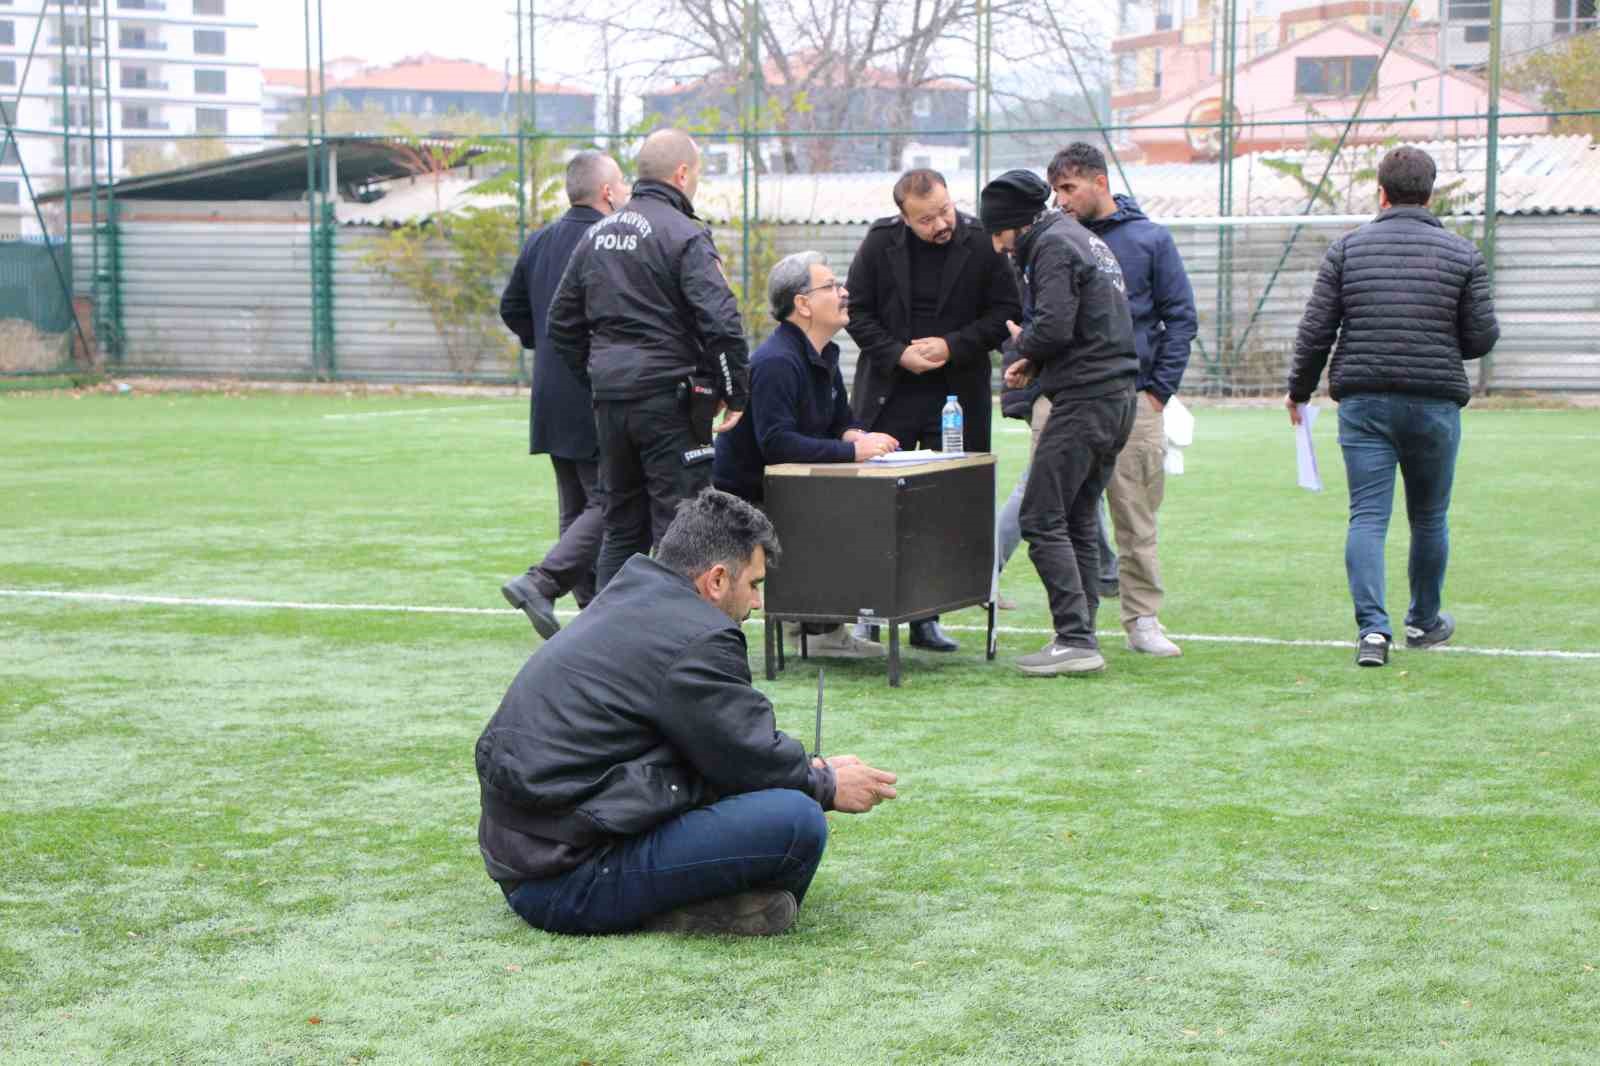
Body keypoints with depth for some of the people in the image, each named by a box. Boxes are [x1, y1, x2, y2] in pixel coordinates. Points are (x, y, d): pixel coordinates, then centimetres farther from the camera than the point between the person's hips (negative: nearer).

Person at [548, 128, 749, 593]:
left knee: (621, 527, 15)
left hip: (609, 400, 7)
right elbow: (721, 323, -18)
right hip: (668, 397, -7)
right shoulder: (685, 236, -10)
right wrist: (736, 395, -10)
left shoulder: (597, 233, 13)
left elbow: (563, 321, 18)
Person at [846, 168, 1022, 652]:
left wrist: (952, 346, -13)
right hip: (887, 393, 0)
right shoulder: (880, 242, -1)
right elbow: (857, 311, 3)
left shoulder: (981, 244, -4)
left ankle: (927, 617, 10)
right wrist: (897, 354, -11)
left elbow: (1005, 312, -2)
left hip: (957, 393, 0)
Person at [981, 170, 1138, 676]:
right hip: (1118, 398, 10)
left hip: (1084, 401, -10)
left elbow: (1054, 327, -20)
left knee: (1042, 520, -8)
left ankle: (1075, 639, -11)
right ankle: (1081, 638, 14)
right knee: (1079, 521, 13)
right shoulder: (1085, 239, 21)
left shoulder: (1053, 245, -9)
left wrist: (1023, 342, 0)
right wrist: (1033, 361, 11)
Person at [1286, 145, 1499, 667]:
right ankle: (1424, 621, 30)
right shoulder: (1463, 253, 1)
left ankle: (1372, 626, -15)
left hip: (1363, 401, 0)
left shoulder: (1347, 248, 2)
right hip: (1435, 403, 0)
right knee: (1429, 516, 16)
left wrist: (1299, 391, 13)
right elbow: (1482, 336, 0)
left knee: (1367, 515, -1)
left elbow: (1316, 329, 0)